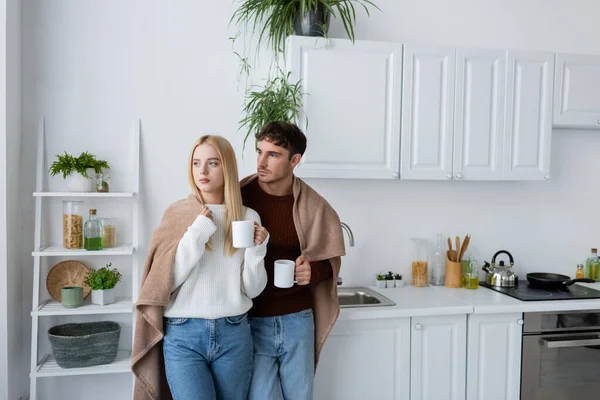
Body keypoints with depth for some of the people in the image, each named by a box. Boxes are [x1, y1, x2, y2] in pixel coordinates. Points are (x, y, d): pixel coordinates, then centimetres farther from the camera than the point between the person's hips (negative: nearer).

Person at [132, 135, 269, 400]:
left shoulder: (248, 217, 2)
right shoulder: (177, 213, 0)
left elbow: (252, 289, 3)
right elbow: (165, 281, -6)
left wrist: (257, 249, -14)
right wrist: (196, 234, -13)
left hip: (234, 333, 2)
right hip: (183, 334, -1)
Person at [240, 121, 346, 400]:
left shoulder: (313, 205, -6)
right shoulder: (239, 196, -9)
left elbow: (332, 259, 6)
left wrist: (314, 270, -14)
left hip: (298, 320, 2)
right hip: (251, 322, -2)